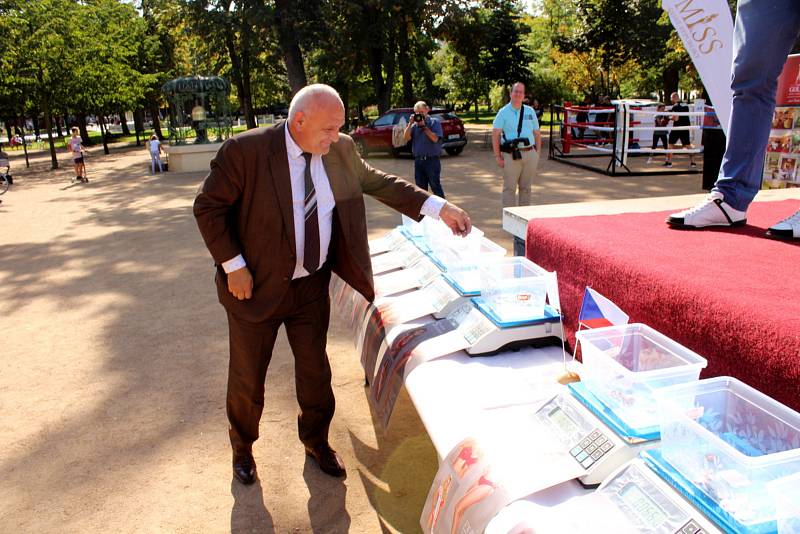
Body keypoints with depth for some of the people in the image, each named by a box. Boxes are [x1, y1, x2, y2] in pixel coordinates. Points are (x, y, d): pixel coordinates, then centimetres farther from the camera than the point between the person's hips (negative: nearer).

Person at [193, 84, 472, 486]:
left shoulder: (341, 151, -5)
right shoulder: (245, 151, -20)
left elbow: (376, 182, 5)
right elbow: (207, 206, -13)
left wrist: (438, 208, -2)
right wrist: (233, 266, -17)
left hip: (312, 286, 4)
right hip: (256, 287, -3)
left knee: (315, 369, 16)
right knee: (248, 376, 13)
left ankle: (316, 440, 43)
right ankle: (242, 446, 42)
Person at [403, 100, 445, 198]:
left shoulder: (434, 122, -1)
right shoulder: (415, 125, 10)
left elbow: (435, 138, -15)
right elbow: (406, 137, 0)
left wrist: (423, 126, -14)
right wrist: (410, 123, -7)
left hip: (432, 160, -5)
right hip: (418, 161, 5)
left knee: (435, 186, -4)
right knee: (420, 188, 11)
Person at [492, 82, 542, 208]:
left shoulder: (530, 111, 14)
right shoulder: (503, 112, 2)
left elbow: (537, 133, 16)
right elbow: (495, 135, -3)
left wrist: (538, 153, 8)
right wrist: (497, 156, -10)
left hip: (530, 154, 4)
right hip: (511, 155, -4)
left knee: (526, 187, 10)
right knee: (509, 188, -2)